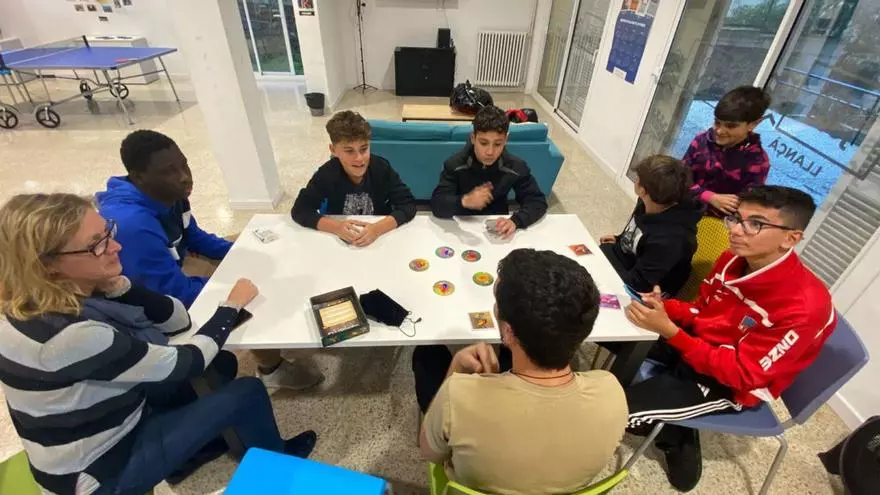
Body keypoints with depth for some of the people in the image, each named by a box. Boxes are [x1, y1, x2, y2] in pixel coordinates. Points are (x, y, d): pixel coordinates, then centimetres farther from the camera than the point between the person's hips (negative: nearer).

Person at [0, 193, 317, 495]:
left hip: (104, 425, 7)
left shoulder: (74, 296, -10)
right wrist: (232, 306, -13)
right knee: (247, 393, -6)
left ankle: (216, 439, 34)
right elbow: (183, 363, -25)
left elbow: (177, 321, -5)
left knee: (218, 367, 12)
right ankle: (278, 463, 23)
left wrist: (119, 286, -20)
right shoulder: (67, 334, -35)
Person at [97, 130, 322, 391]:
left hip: (169, 280, 9)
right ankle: (273, 369, 7)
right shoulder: (132, 224, -37)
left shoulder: (168, 195, -9)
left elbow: (195, 238, 8)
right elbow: (177, 295, -31)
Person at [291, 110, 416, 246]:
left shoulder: (382, 168, -16)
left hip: (379, 237, 0)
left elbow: (408, 205, -19)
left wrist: (378, 228, -33)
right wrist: (336, 227, -28)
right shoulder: (327, 173, -15)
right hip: (340, 240, 1)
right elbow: (299, 210, -13)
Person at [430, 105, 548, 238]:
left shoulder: (516, 167, -13)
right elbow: (436, 205, -23)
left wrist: (515, 221, -29)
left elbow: (538, 201, -9)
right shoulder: (454, 165, -17)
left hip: (497, 226, 3)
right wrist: (464, 201, -44)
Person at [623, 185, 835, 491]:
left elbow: (741, 373, -26)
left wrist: (669, 330, -36)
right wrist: (664, 307, -17)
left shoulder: (805, 305, -29)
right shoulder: (734, 260, -9)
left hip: (729, 385, -7)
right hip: (697, 345, 7)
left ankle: (678, 438, 13)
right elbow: (701, 311, 6)